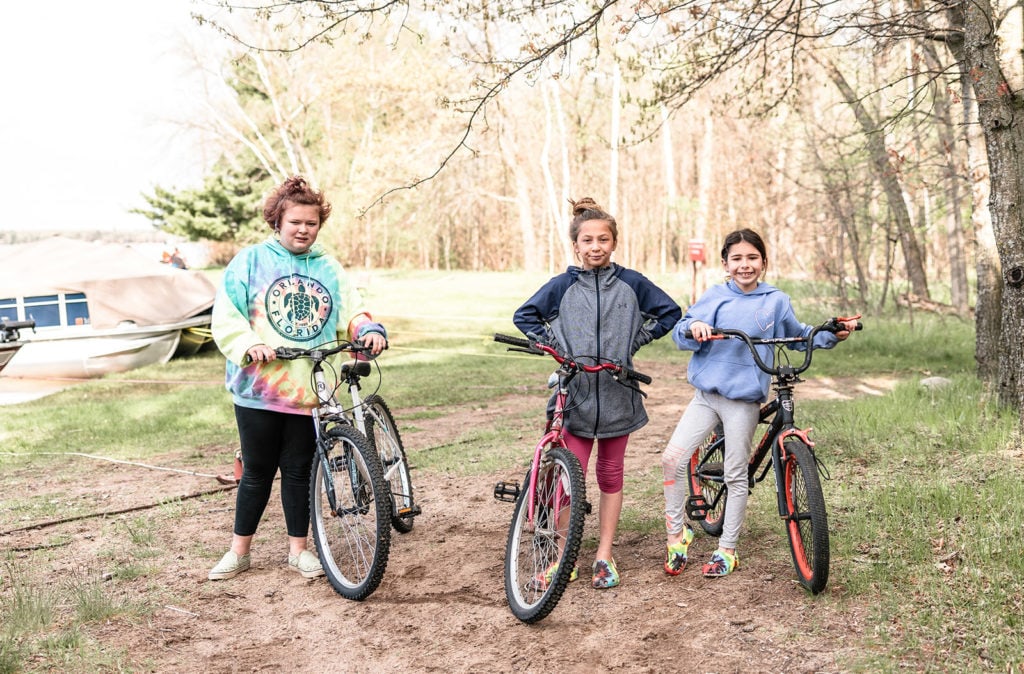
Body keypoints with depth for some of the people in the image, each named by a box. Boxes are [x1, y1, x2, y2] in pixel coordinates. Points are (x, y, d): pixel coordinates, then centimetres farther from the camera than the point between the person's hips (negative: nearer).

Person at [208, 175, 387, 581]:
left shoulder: (329, 269, 10)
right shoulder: (250, 261, 2)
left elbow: (352, 312, 7)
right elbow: (226, 318, -4)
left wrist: (371, 331, -14)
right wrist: (250, 345, -21)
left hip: (308, 391, 2)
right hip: (258, 389, -2)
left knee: (299, 471, 11)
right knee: (257, 472, 7)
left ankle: (298, 549, 24)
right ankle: (239, 551, 23)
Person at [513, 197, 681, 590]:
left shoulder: (631, 283, 2)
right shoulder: (562, 285, 1)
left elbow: (670, 313, 10)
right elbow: (524, 316, 10)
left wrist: (634, 341, 2)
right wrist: (553, 345, -2)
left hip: (617, 395, 1)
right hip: (575, 394, -1)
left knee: (611, 475, 10)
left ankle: (604, 556, 21)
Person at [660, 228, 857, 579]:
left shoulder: (775, 301, 4)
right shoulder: (715, 296, 4)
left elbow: (799, 336, 19)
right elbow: (680, 332, -2)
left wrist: (832, 335, 4)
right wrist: (694, 327, -23)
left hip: (744, 399, -1)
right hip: (707, 394, 1)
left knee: (736, 477, 5)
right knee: (672, 458, -9)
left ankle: (727, 550, 19)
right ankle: (676, 533, 9)